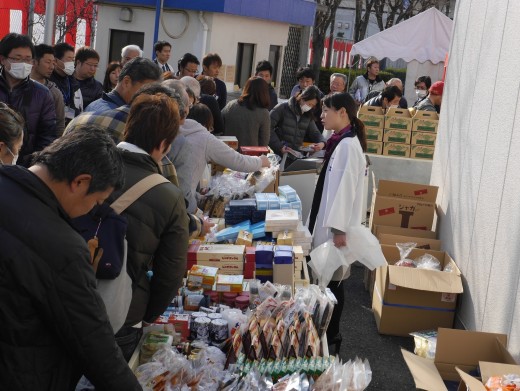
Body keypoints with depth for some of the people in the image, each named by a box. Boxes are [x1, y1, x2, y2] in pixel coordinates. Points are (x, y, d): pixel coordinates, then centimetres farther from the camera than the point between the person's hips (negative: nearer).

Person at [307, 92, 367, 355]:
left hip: (337, 224, -10)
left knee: (332, 280, -1)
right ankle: (327, 332, 24)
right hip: (328, 220, 10)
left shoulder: (348, 145, -17)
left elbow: (345, 188, -22)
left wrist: (339, 228, -24)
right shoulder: (340, 142, 13)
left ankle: (331, 336, 10)